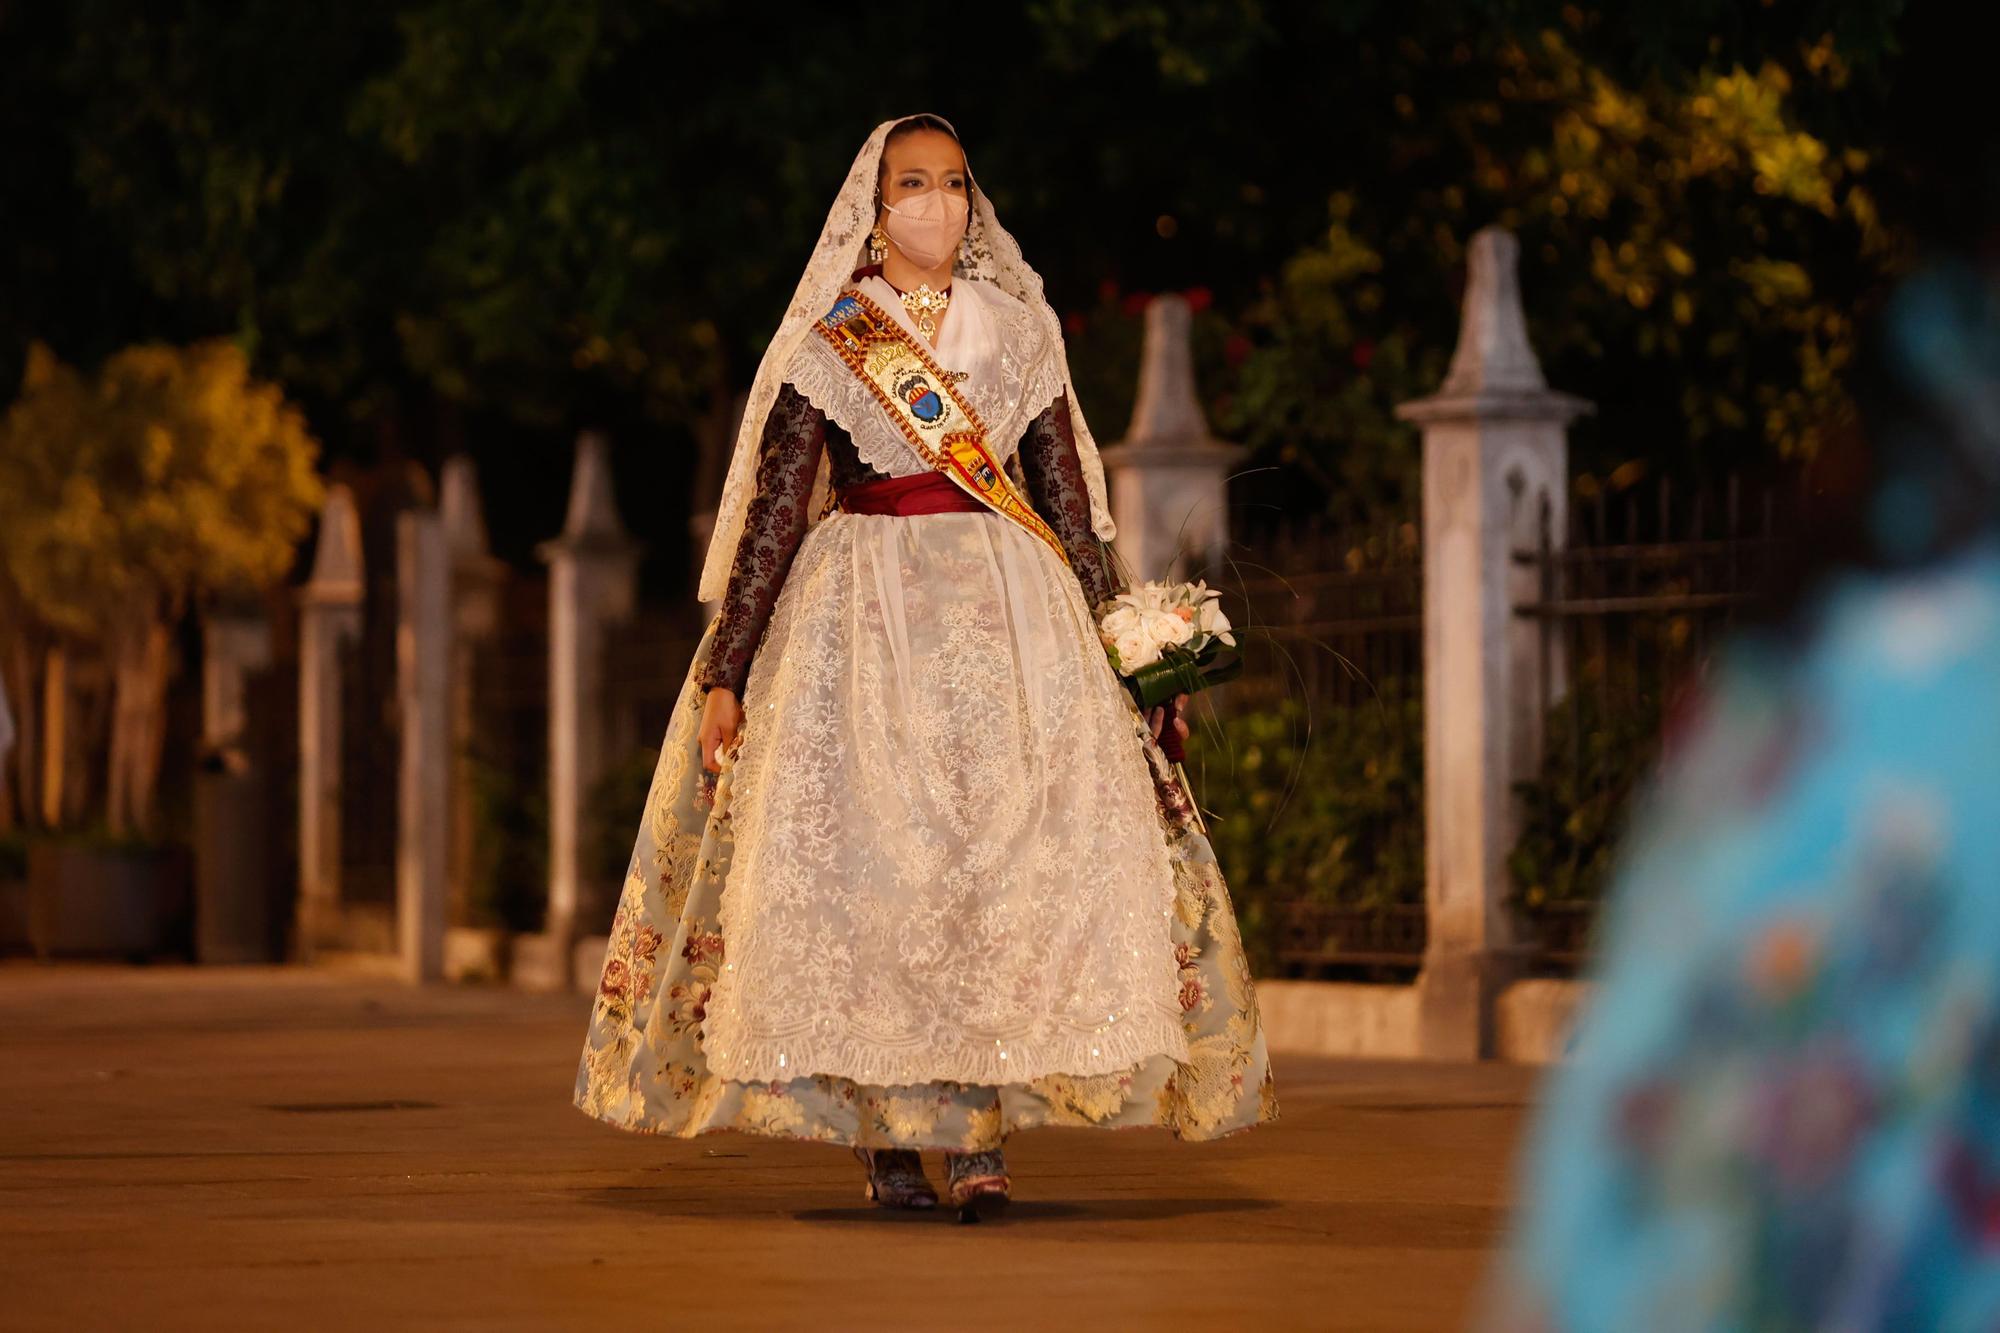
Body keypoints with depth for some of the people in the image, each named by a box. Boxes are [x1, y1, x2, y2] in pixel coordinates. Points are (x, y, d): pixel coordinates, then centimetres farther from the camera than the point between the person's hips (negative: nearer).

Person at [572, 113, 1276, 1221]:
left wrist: (1118, 648, 7)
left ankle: (980, 1137, -11)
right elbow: (775, 512, 3)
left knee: (1013, 857, -11)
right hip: (864, 612, -1)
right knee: (863, 859, -8)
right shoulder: (826, 343, 5)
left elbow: (1069, 501, 13)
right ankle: (886, 1138, -2)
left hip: (1011, 608, 2)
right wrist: (725, 670, -3)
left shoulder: (1018, 331, 12)